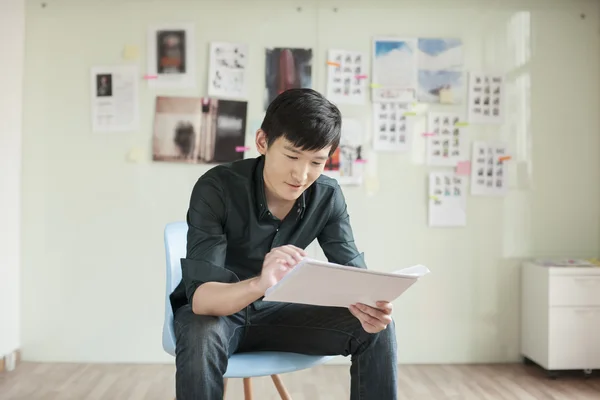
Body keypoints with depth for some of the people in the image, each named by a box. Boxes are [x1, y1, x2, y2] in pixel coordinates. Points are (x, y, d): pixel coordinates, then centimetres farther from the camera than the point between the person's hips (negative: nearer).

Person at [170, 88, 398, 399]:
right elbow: (200, 295, -33)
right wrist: (259, 284, -55)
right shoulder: (216, 188, -26)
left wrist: (366, 303, -39)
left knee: (376, 330, -15)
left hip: (274, 310, 4)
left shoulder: (328, 196, -13)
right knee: (201, 341, -39)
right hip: (213, 310, -3)